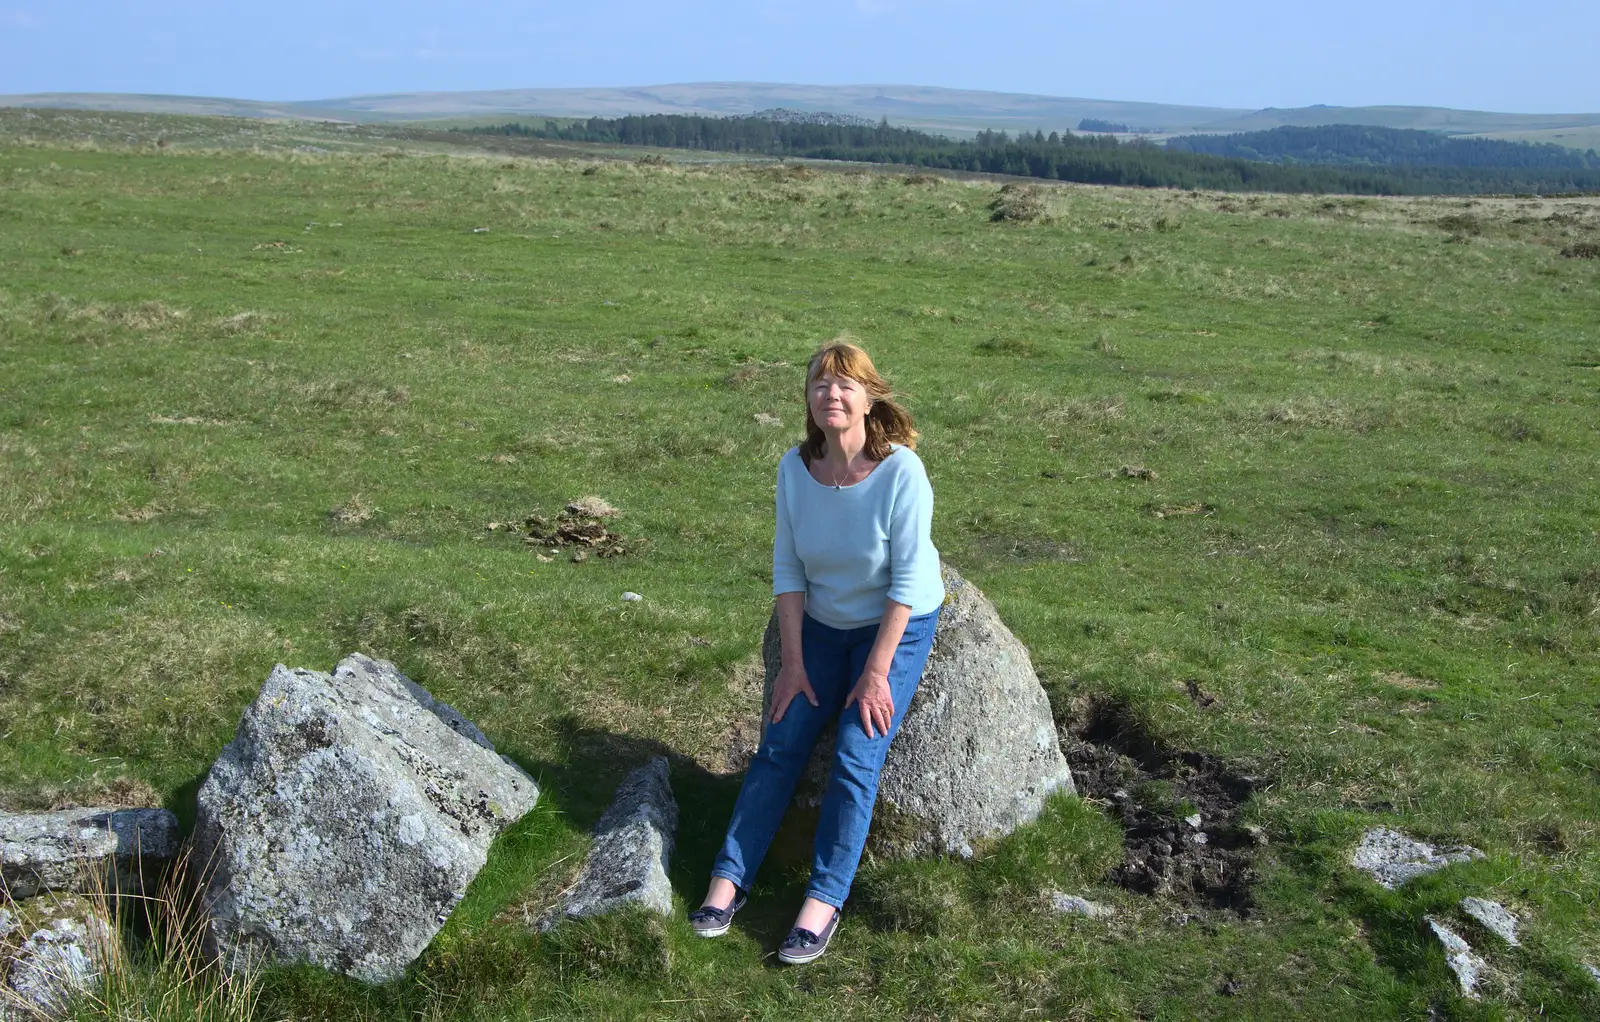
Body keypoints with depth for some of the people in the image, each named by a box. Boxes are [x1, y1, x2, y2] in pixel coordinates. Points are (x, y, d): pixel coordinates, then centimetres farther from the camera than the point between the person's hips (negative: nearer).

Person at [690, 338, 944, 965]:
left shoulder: (901, 471, -24)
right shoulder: (795, 468, -11)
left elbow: (907, 581, -21)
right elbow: (788, 568, -4)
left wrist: (876, 673, -19)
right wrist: (793, 662, -6)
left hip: (897, 626, -4)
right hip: (823, 624, 4)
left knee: (855, 758, -13)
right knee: (780, 747, -2)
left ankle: (824, 902, -3)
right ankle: (730, 878, 6)